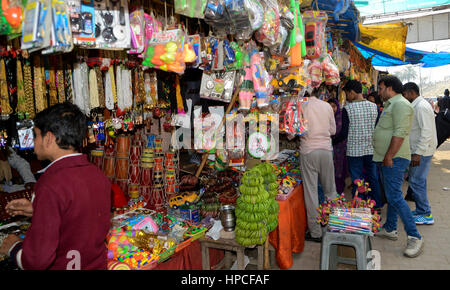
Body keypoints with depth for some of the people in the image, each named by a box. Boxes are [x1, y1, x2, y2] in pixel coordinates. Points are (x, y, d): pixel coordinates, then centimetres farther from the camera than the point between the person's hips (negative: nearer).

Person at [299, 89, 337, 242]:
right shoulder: (327, 106, 4)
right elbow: (333, 130, 11)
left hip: (308, 151, -3)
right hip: (326, 149, 4)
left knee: (311, 191, 3)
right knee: (330, 190, 16)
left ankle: (315, 232, 10)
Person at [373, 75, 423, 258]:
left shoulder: (400, 104, -14)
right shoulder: (390, 105, 19)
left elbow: (400, 133, -23)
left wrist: (389, 157, -23)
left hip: (394, 159, -11)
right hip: (386, 159, 11)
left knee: (395, 197, -11)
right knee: (391, 196, 16)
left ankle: (415, 237, -3)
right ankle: (390, 229, 26)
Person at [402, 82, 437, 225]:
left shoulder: (421, 106, -17)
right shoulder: (417, 106, 15)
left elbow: (427, 132, -24)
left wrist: (418, 153, -26)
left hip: (422, 152, -10)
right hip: (418, 150, 10)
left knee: (416, 182, -6)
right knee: (417, 181, 15)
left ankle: (425, 215, 3)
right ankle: (421, 210, 25)